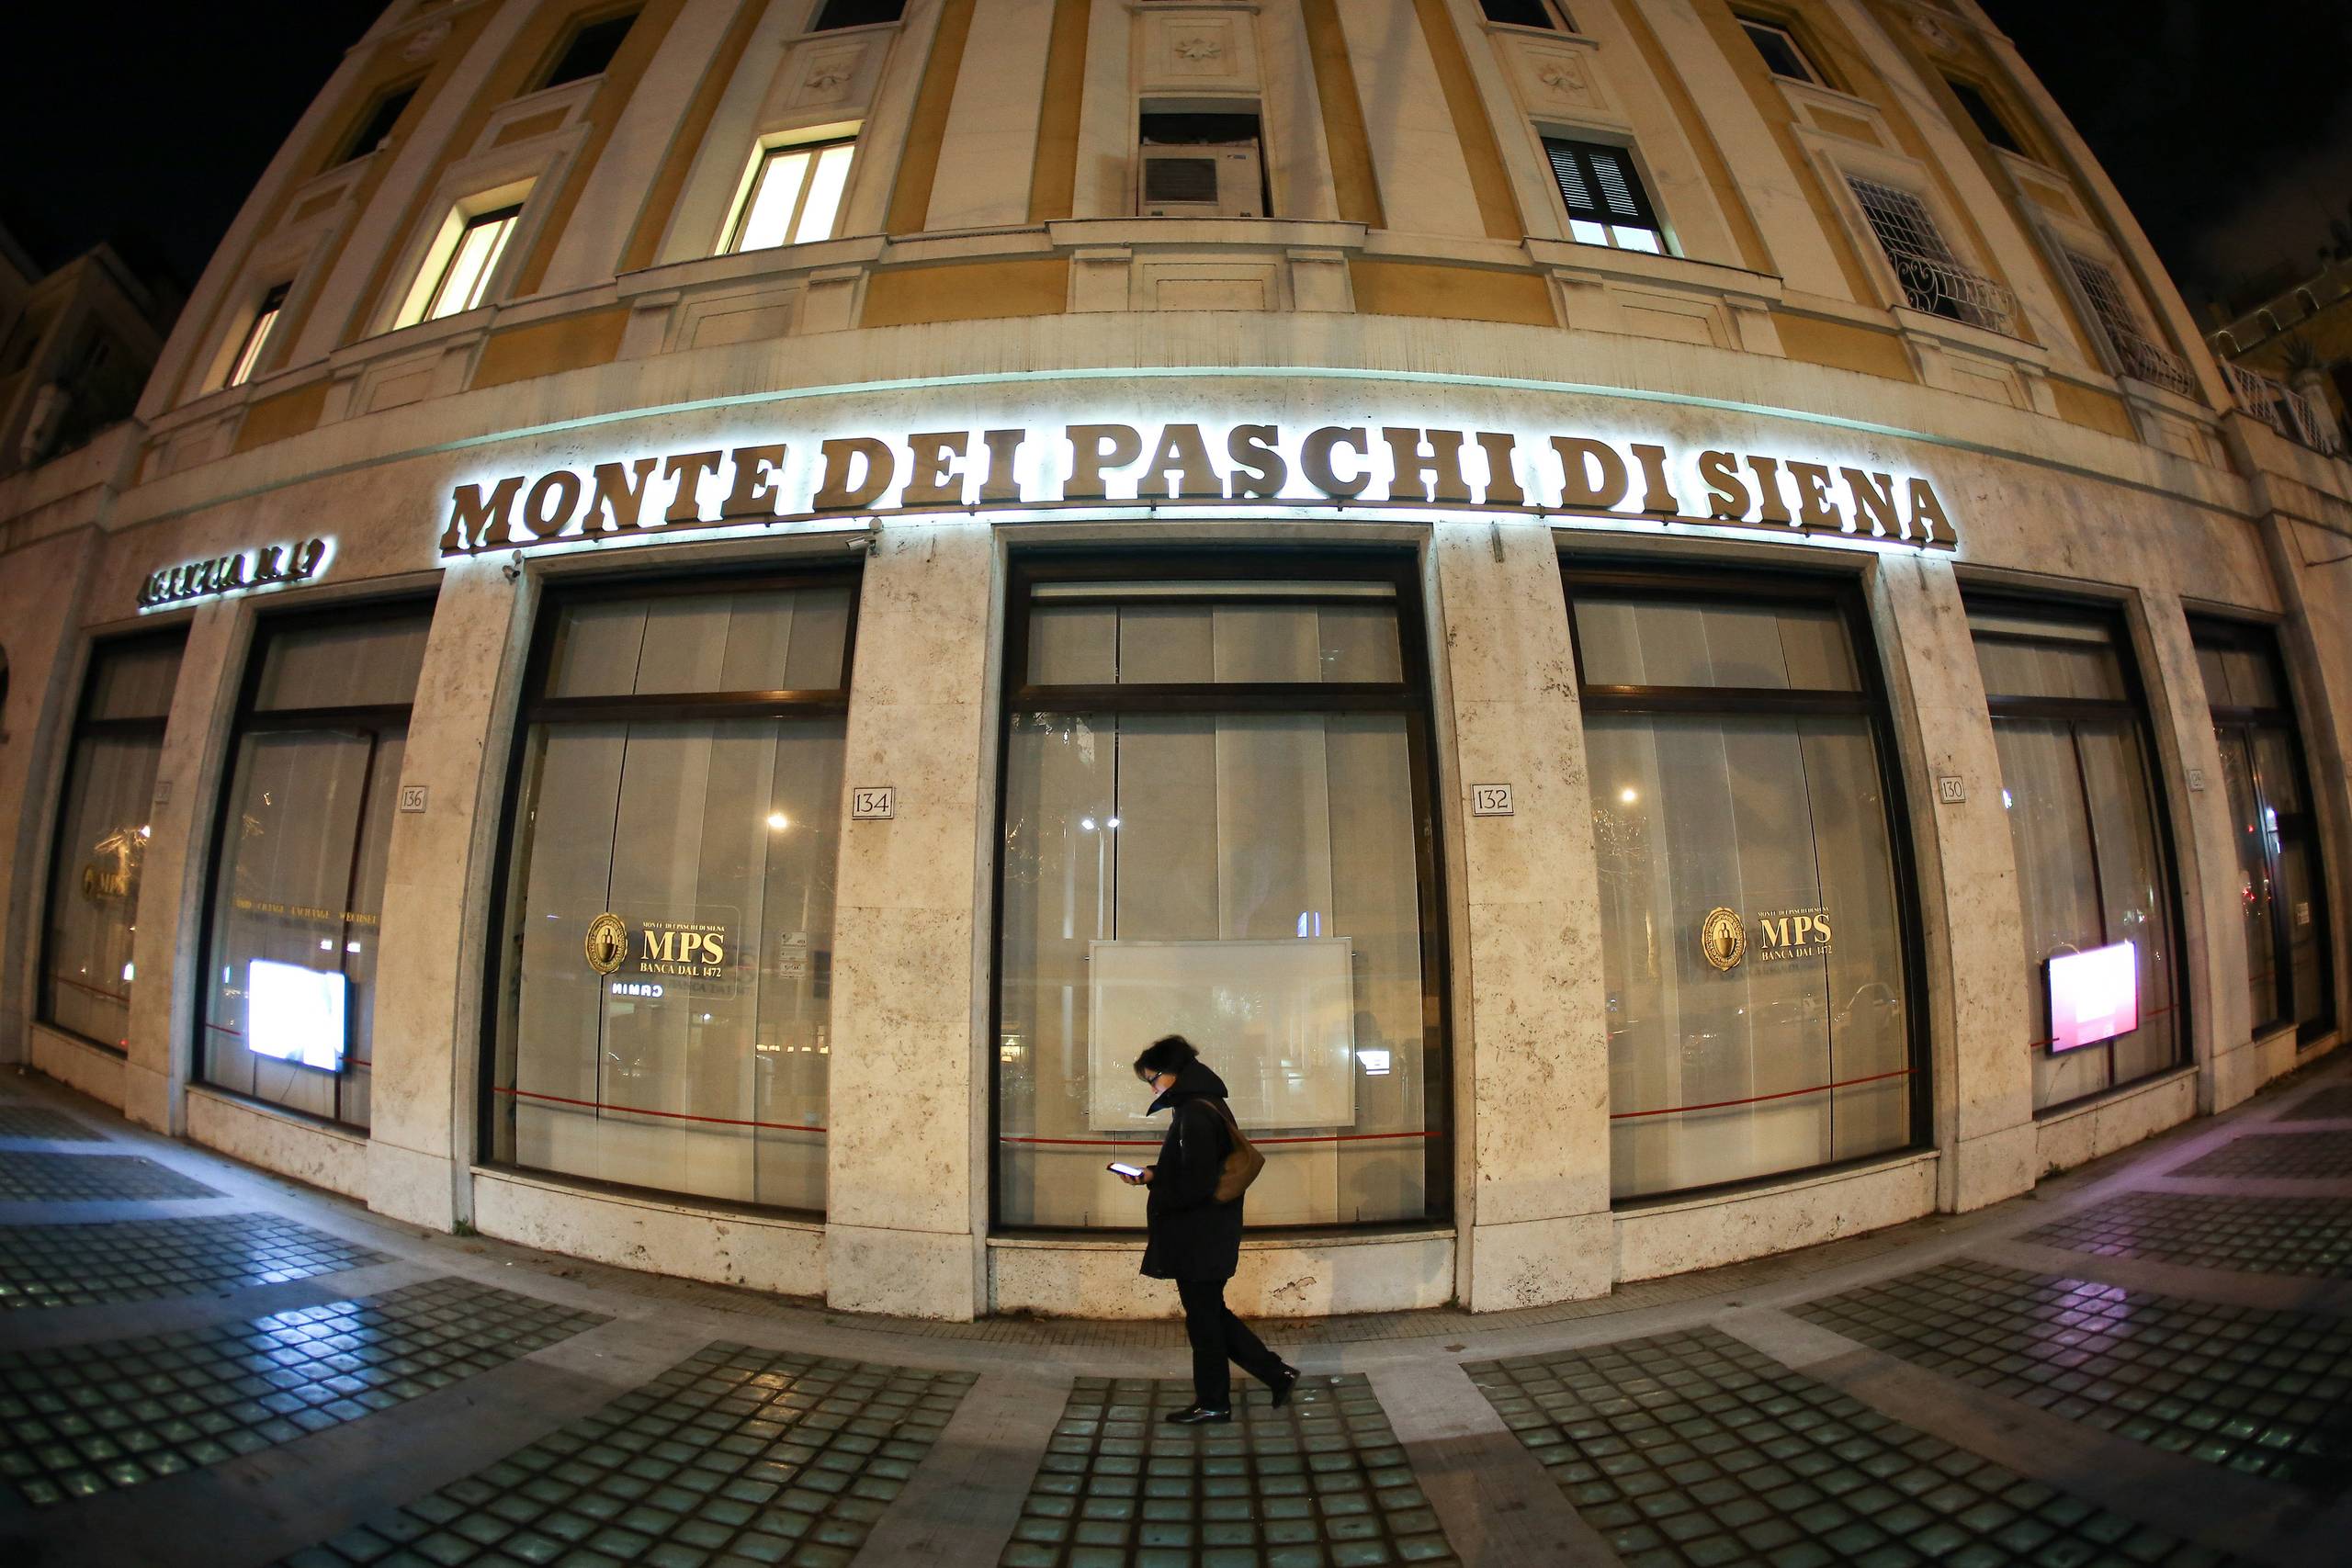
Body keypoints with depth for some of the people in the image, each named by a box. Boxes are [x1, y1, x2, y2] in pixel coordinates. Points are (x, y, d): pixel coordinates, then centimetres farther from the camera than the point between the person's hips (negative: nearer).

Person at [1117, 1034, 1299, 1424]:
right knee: (1210, 1313, 19)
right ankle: (1276, 1373, 25)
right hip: (1208, 1235, 10)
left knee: (1203, 1316, 7)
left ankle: (1212, 1401, 24)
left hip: (1199, 1239, -10)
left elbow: (1195, 1182, -25)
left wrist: (1151, 1180, -14)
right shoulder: (1205, 1104, 10)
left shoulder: (1195, 1114, -22)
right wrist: (1155, 1174, 6)